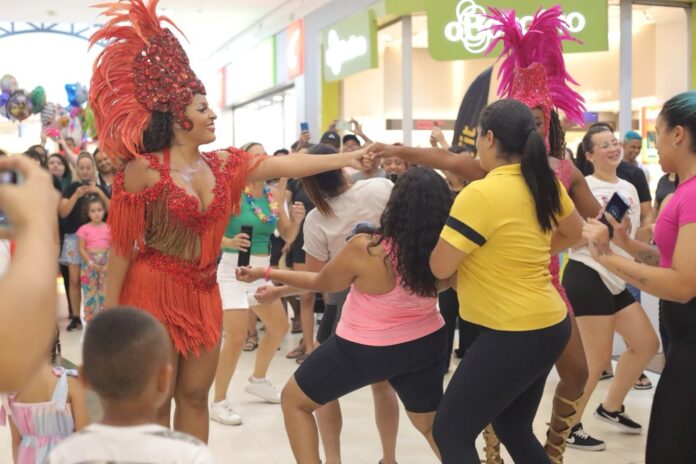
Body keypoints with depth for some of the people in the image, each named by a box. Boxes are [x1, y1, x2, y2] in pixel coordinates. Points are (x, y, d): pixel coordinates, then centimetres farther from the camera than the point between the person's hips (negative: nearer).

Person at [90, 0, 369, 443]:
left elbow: (283, 165, -1)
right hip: (153, 292, -6)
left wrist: (346, 158, -9)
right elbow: (122, 248, -11)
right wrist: (111, 312, -9)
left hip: (203, 293, 6)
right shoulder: (144, 169, -13)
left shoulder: (221, 164, 4)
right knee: (154, 402, 3)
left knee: (195, 395, 14)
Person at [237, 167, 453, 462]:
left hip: (365, 349, -4)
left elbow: (322, 283, -9)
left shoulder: (364, 249, -28)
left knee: (294, 400, 16)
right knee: (431, 423, 24)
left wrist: (266, 273, 2)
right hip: (426, 344, 4)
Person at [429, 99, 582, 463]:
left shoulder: (480, 194, -20)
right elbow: (573, 232, 21)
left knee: (450, 431, 2)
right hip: (547, 324, 9)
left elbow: (440, 267, -15)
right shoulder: (544, 183, 3)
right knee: (513, 429, 23)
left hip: (514, 334, -9)